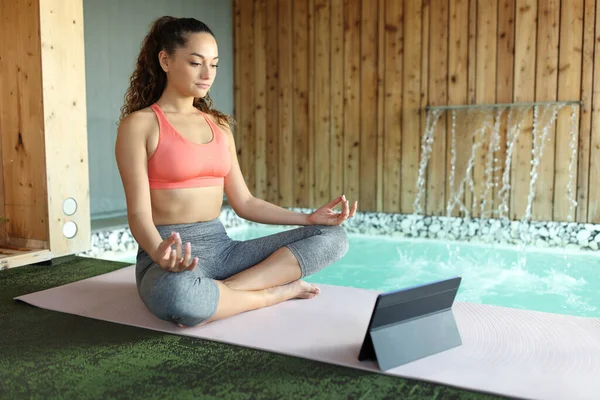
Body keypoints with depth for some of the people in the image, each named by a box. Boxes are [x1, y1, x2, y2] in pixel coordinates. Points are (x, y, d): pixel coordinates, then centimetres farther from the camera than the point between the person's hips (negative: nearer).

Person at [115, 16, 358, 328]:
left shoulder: (219, 125, 14)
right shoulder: (139, 124, -4)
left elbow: (243, 203, 13)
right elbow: (139, 214, -12)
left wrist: (309, 218, 2)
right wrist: (160, 254, -34)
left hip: (222, 248, 6)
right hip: (171, 253, -5)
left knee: (333, 237, -7)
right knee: (175, 295, -43)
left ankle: (221, 292, -20)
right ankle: (275, 291, -14)